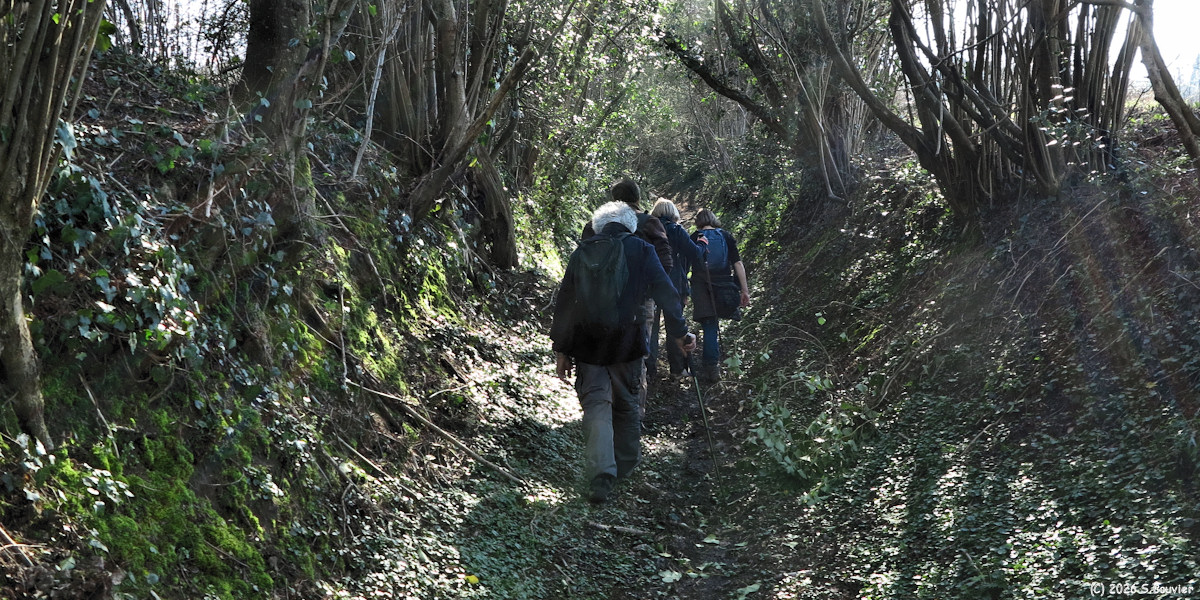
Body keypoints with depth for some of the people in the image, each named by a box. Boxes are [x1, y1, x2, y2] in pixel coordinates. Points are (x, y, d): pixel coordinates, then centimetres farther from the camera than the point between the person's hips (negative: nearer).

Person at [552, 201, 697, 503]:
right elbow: (666, 293, -2)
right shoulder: (642, 251, 2)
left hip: (588, 345, 0)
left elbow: (564, 304, 4)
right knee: (627, 405, 16)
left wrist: (561, 349, 8)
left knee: (596, 405, -1)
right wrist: (680, 333, 5)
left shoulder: (582, 252, 5)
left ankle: (601, 476, -16)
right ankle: (627, 468, 27)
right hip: (628, 344, 0)